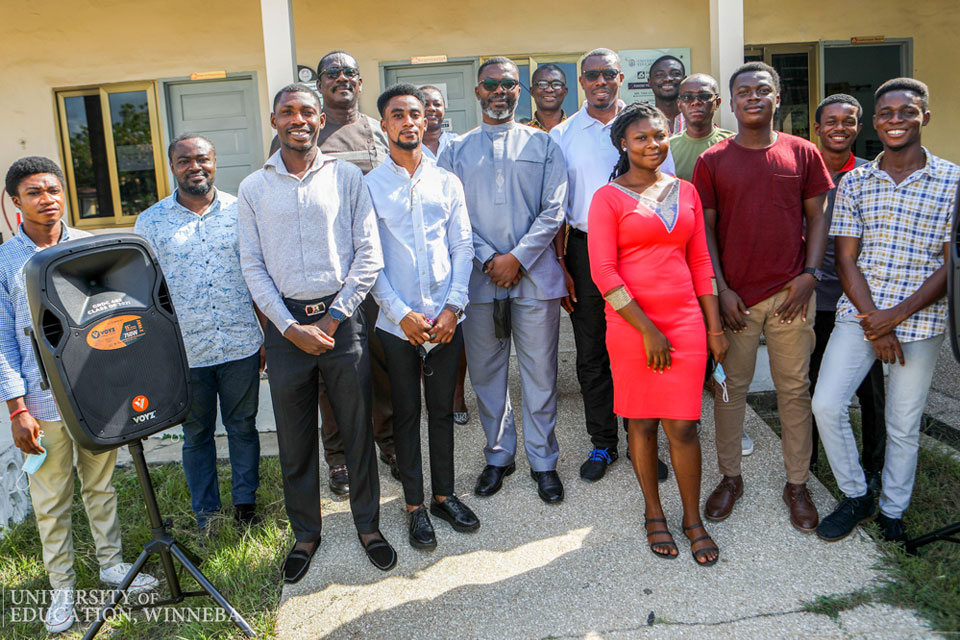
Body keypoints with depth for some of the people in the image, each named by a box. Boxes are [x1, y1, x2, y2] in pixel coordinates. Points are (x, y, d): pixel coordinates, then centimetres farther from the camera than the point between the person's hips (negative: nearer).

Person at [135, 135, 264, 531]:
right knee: (197, 435, 13)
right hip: (185, 351, 0)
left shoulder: (241, 212, 2)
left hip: (241, 345, 0)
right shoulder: (150, 223, 0)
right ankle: (207, 516, 29)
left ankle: (245, 503, 31)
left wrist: (269, 335, 4)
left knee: (243, 427, 13)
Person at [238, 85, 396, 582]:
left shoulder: (347, 177, 3)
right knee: (294, 437, 10)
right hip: (286, 323, 1)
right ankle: (305, 533, 28)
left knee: (358, 428, 7)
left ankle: (368, 525, 26)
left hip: (342, 318, -1)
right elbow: (253, 267, 2)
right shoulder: (253, 188, 6)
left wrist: (333, 317, -8)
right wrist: (291, 326, -7)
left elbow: (369, 255, -1)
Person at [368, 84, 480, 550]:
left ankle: (444, 495, 28)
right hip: (397, 320, -2)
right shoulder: (369, 186, -1)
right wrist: (402, 314, -11)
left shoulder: (447, 183, 7)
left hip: (446, 318, 2)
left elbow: (463, 248, 4)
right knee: (407, 414, 8)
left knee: (442, 410, 12)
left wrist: (453, 307, -7)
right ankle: (415, 506, 21)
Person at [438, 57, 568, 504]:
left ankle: (543, 462, 19)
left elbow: (553, 211, 1)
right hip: (479, 278, 1)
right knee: (486, 374, 9)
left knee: (540, 375, 3)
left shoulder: (543, 145, 9)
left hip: (535, 275, -1)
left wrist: (517, 257, -10)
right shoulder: (456, 150, 11)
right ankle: (498, 456, 26)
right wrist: (487, 259, -9)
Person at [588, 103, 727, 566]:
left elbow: (700, 262, 13)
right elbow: (603, 272, -9)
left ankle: (693, 519, 21)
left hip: (685, 321, 3)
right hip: (631, 324, -2)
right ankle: (654, 514, 28)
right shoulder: (608, 198, -2)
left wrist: (714, 327, 9)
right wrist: (646, 329, -12)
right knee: (642, 423, 9)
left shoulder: (685, 192, 11)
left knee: (683, 426, 3)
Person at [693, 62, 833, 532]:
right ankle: (730, 477, 24)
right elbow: (705, 229, 1)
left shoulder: (802, 153, 4)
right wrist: (721, 290, -6)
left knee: (794, 388, 8)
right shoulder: (712, 161, 2)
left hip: (791, 293, 1)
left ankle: (797, 484, 22)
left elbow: (817, 218, 7)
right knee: (730, 387, 8)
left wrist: (810, 274, -6)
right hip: (734, 295, 0)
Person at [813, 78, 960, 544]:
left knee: (904, 425, 8)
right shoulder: (854, 183, 4)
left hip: (920, 319, -1)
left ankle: (892, 512, 28)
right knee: (826, 405, -8)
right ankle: (856, 497, 14)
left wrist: (898, 314, -14)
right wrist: (873, 323, -10)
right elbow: (846, 260, 0)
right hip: (858, 313, 2)